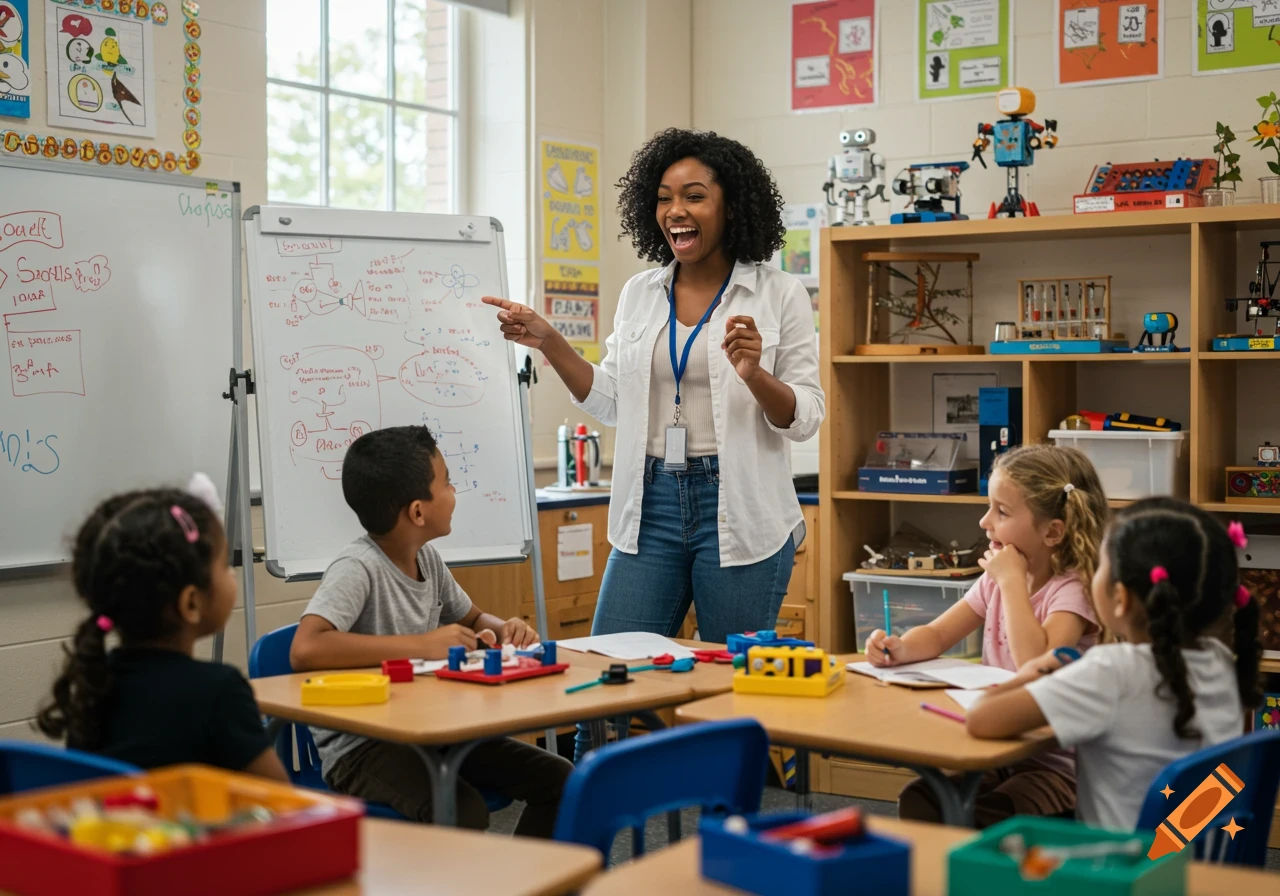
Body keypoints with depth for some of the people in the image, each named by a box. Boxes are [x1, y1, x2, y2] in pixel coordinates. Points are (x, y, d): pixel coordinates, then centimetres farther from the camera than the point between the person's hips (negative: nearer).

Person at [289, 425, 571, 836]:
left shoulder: (427, 558, 5)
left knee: (558, 779, -4)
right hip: (359, 747, -8)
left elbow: (473, 619, 23)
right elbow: (305, 649, -35)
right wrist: (421, 644, -31)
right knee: (461, 814, -33)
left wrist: (505, 630, -1)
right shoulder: (358, 568, -19)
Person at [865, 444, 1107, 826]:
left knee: (983, 823, -29)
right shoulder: (994, 581, 7)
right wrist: (900, 648, -13)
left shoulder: (1072, 590, -15)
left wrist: (1012, 580, -23)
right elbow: (936, 636, 10)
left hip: (1057, 762, -6)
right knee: (916, 801, -17)